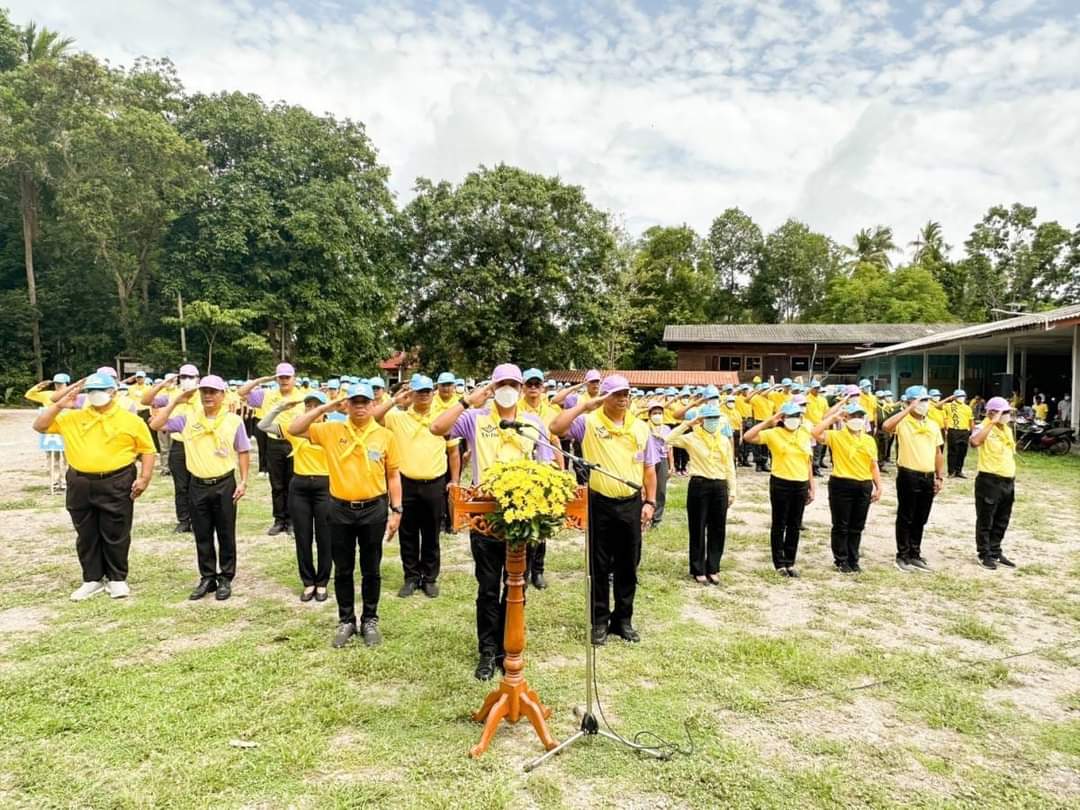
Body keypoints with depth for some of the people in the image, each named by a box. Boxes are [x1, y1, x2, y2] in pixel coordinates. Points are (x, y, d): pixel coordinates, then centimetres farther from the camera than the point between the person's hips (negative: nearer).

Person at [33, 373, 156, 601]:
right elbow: (40, 426, 8)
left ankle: (117, 579, 19)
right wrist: (59, 405, -3)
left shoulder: (130, 420, -1)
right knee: (86, 535, 12)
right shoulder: (72, 417, 8)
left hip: (116, 484, -4)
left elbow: (147, 450, 0)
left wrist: (144, 477, -10)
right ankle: (92, 579, 25)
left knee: (116, 535, 4)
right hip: (80, 484, 4)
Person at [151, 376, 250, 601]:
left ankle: (225, 578, 19)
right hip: (197, 485, 2)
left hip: (224, 484, -2)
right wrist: (176, 402, -8)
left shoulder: (234, 421, -3)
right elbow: (155, 425, -4)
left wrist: (243, 481, -4)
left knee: (225, 535, 7)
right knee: (202, 536, 11)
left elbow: (243, 452, 1)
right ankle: (207, 578, 24)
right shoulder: (187, 418, 1)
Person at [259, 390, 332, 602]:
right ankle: (308, 582, 24)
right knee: (302, 537, 9)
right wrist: (280, 407, -15)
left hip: (324, 486, -2)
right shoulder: (293, 428, 1)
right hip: (299, 487, 2)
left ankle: (322, 582, 21)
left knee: (324, 538, 6)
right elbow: (262, 426, -5)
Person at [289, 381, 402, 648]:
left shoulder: (385, 436, -2)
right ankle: (346, 621, 28)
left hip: (374, 509, -1)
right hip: (340, 509, 1)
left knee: (371, 570, 11)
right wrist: (325, 408, -13)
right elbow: (294, 429, -8)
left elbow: (393, 475, 3)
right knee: (343, 570, 12)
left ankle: (370, 620, 27)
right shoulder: (331, 430, -1)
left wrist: (396, 510, 0)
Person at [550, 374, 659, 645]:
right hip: (600, 504, -3)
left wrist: (650, 502, 4)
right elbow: (556, 428, -21)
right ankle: (600, 621, 21)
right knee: (599, 567, 7)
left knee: (628, 566, 12)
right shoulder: (589, 423, -6)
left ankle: (623, 620, 27)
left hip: (631, 504, 3)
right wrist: (584, 406, -20)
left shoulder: (640, 428, 5)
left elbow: (649, 469, 10)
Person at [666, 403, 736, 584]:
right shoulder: (692, 438, -5)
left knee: (718, 529, 9)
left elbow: (730, 467, 11)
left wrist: (732, 490, 7)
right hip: (699, 485, -4)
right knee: (698, 529, 4)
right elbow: (669, 440, -20)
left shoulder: (725, 440, 7)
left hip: (720, 486, 4)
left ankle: (713, 568, 22)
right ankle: (698, 570, 15)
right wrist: (688, 424, -18)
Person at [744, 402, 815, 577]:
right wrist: (768, 422, -22)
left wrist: (811, 488, 10)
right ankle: (779, 563, 15)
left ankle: (790, 562, 23)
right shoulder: (774, 434, -7)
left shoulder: (805, 435, 7)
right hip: (780, 484, -4)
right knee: (779, 525, 5)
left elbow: (808, 463, 12)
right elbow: (748, 437, -21)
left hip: (800, 485, 4)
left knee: (794, 526, 11)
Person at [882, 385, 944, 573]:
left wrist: (940, 477, 10)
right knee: (905, 518, 2)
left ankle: (915, 554, 24)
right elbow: (886, 426, -32)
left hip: (928, 477, 6)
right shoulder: (902, 422, -8)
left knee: (920, 520, 13)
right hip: (908, 476, -6)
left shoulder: (933, 425, 12)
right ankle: (902, 555, 11)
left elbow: (938, 453, 16)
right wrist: (909, 409, -25)